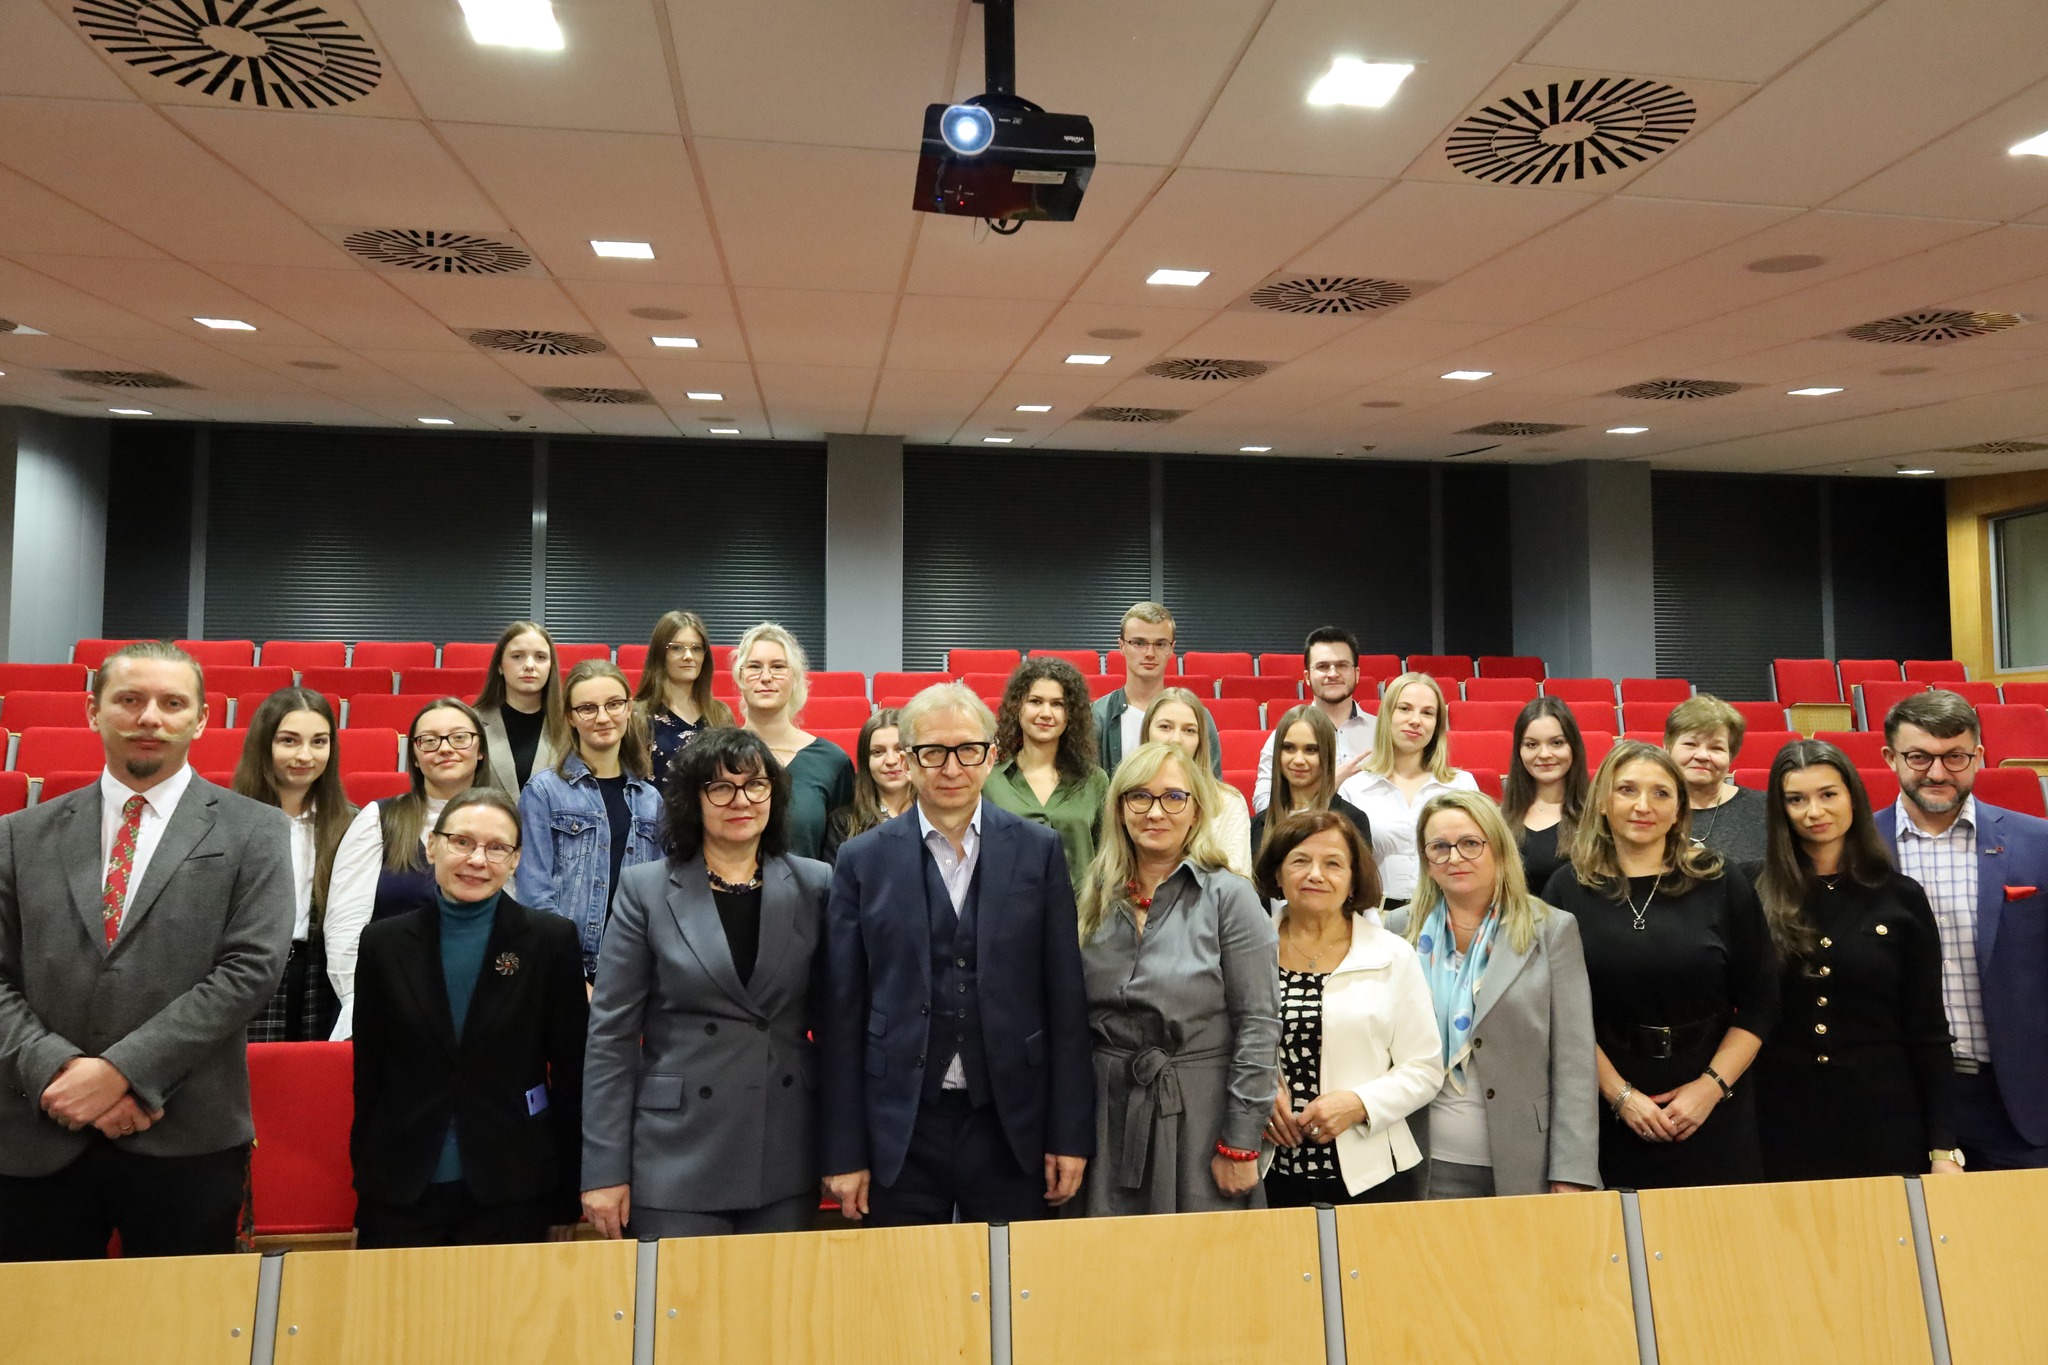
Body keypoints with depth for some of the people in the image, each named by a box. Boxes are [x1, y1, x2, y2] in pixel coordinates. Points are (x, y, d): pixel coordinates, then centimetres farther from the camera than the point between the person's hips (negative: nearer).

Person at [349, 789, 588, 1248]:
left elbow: (571, 1072, -1)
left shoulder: (551, 940, -3)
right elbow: (367, 1076, 7)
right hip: (400, 1200, 2)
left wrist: (566, 1203, 0)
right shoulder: (384, 943, 3)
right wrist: (363, 1199, 6)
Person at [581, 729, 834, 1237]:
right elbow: (611, 1035, -3)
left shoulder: (814, 885, 2)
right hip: (676, 1163, -2)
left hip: (786, 1162, 2)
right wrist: (603, 1171, -6)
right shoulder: (647, 890, -2)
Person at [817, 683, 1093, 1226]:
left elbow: (1066, 999, 1)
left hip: (1011, 1127, 1)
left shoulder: (1038, 851, 1)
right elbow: (841, 1012, 0)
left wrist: (1071, 1134, -1)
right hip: (899, 1132, 0)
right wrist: (842, 1152, -2)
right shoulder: (863, 860, 0)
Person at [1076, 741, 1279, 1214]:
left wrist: (1240, 1144, -12)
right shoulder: (1095, 900, 6)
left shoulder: (1229, 897, -7)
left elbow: (1259, 1025, -10)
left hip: (1199, 1116, -4)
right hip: (1109, 1116, 4)